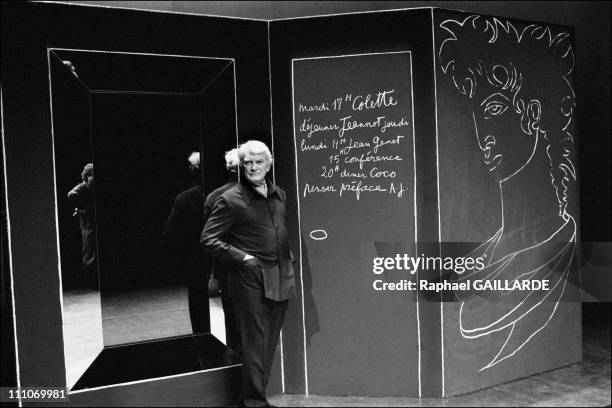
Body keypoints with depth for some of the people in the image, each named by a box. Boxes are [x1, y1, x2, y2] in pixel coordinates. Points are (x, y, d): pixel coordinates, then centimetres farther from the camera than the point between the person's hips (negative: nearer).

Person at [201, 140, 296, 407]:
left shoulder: (279, 194, 11)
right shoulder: (230, 200, -9)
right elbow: (208, 239, -9)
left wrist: (289, 254, 12)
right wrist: (241, 257, -14)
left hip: (281, 279, 7)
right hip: (251, 280, -6)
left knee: (270, 344, 15)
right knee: (255, 345, 1)